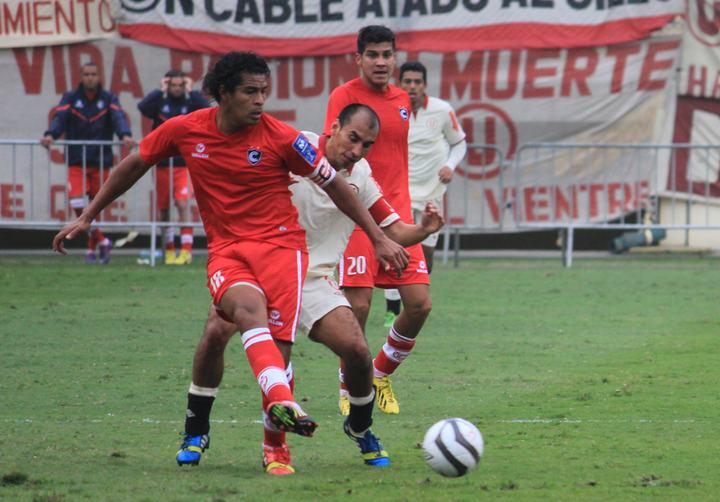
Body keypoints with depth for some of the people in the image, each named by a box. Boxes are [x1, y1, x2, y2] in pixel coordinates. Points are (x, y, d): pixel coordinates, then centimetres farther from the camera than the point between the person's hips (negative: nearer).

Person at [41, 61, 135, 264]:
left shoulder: (108, 99, 4)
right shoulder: (70, 99, 4)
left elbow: (118, 118, -13)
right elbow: (60, 118, -11)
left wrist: (125, 135, -34)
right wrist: (51, 135, -32)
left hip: (101, 162, 0)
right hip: (76, 162, 0)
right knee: (77, 203, -15)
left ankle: (92, 248, 15)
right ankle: (101, 240, -7)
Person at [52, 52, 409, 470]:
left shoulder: (281, 138, -6)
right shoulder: (185, 130, 0)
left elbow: (334, 184, 4)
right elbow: (134, 166, 17)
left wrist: (379, 238, 5)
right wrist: (87, 218, 21)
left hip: (281, 244, 0)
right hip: (226, 250, 0)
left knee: (278, 348, -17)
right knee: (249, 307, -34)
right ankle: (283, 403, -55)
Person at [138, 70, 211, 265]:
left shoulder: (190, 102, 1)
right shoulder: (160, 102, 1)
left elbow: (206, 108, -17)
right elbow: (143, 107, -17)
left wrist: (190, 92, -11)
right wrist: (161, 91, -12)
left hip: (184, 163, -2)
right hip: (162, 162, 2)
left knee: (183, 203, -14)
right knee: (164, 209, 8)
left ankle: (186, 250, -13)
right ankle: (169, 251, 19)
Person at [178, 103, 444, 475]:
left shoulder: (361, 179, 4)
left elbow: (392, 230, 9)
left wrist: (423, 229, -11)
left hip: (313, 279, 2)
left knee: (357, 351, -15)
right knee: (216, 332, -26)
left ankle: (360, 428, 17)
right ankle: (197, 427, -4)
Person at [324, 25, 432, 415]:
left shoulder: (402, 100, 14)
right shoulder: (344, 96, -5)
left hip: (397, 219, 5)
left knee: (419, 304, -2)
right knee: (358, 306, -8)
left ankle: (381, 375, 20)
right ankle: (349, 390, 12)